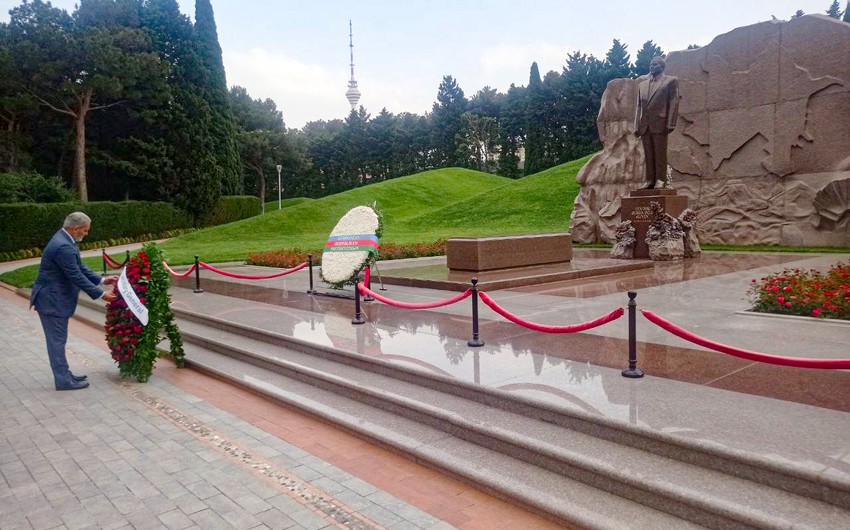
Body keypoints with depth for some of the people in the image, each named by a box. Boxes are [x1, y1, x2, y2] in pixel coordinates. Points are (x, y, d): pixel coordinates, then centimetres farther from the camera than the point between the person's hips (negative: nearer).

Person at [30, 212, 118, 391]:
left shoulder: (64, 239, 6)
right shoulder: (63, 247, -26)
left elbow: (80, 268, 13)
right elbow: (77, 277, -23)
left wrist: (102, 280, 10)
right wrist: (100, 294, -16)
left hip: (55, 298, 10)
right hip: (52, 300, -10)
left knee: (58, 340, 16)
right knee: (57, 341, -1)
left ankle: (64, 374, 26)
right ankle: (63, 380, 8)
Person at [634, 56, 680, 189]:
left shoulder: (671, 81, 8)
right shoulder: (642, 85, 21)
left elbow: (674, 102, -1)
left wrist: (670, 123, -12)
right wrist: (636, 126, 7)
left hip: (660, 123, -5)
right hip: (644, 125, 5)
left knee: (660, 153, -5)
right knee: (648, 155, 3)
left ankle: (660, 180, -3)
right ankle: (650, 180, 4)